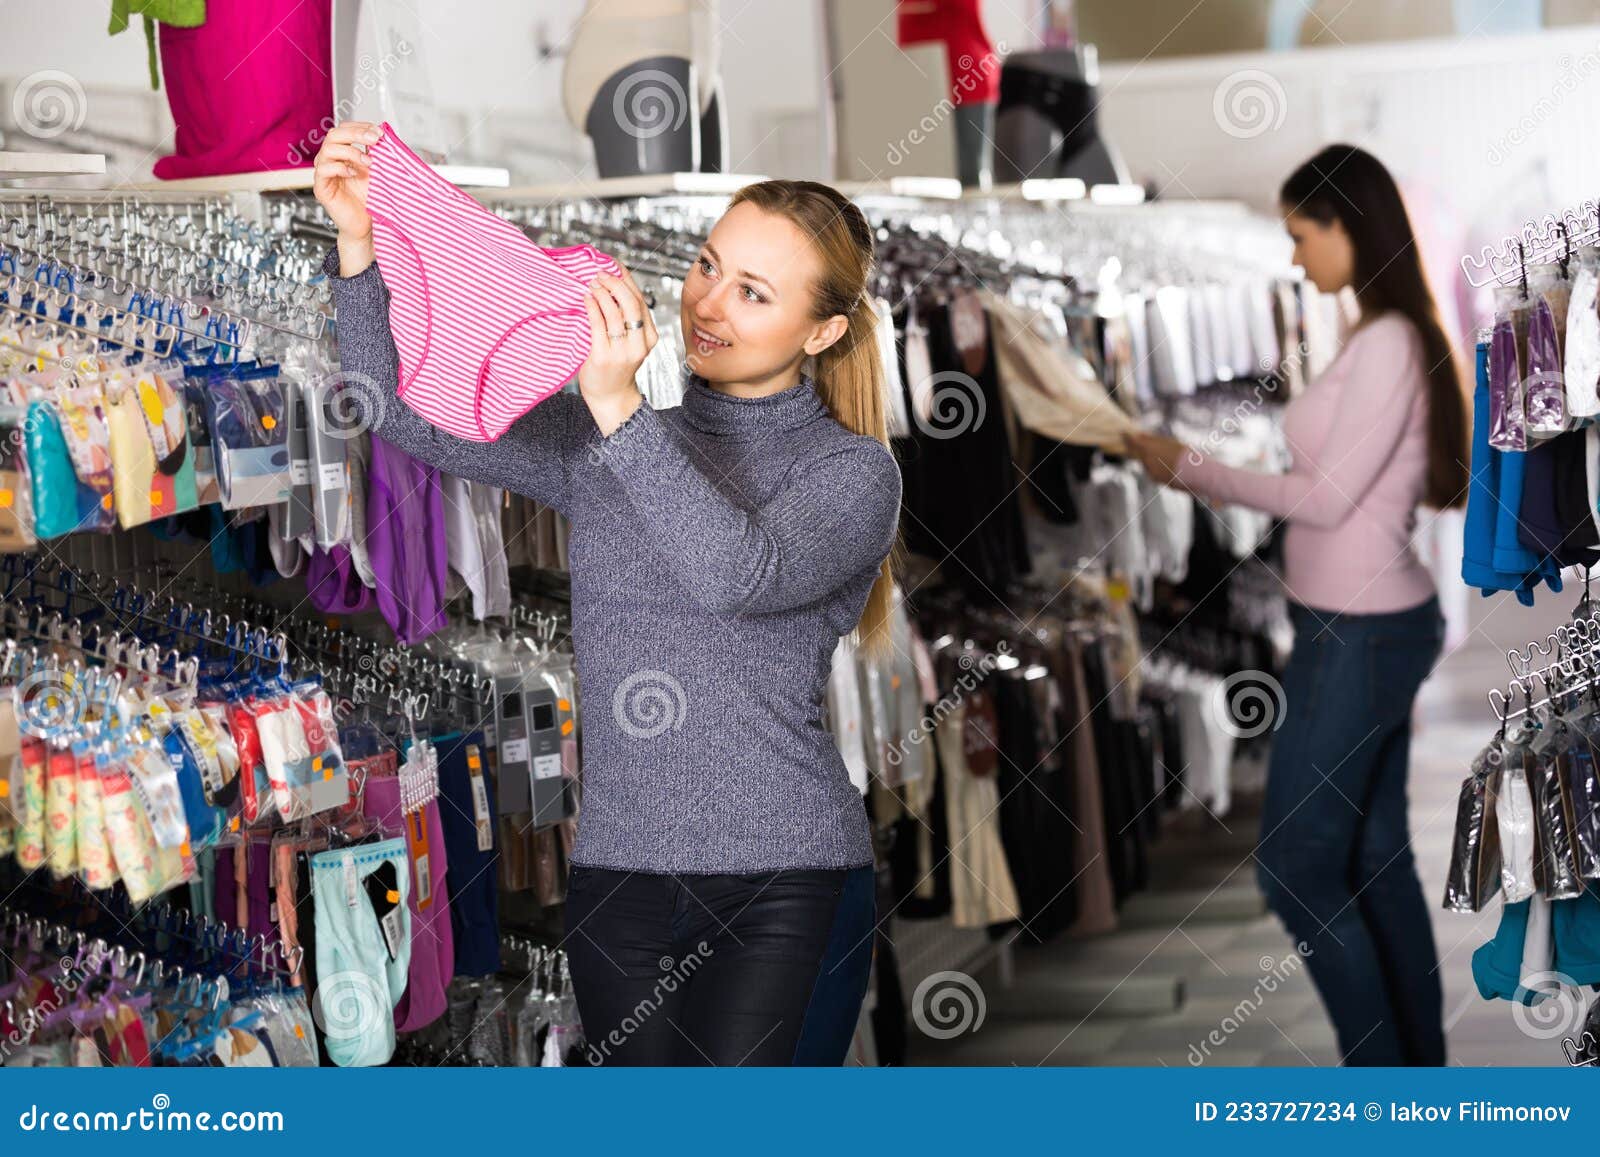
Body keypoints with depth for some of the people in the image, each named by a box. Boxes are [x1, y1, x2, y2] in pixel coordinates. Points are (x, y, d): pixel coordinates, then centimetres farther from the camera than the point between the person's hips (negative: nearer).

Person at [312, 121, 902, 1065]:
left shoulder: (853, 471, -2)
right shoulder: (603, 439, 12)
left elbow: (740, 574, -22)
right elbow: (410, 415, 5)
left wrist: (621, 411, -29)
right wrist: (360, 245, -8)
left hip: (784, 883, -4)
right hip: (620, 880, 4)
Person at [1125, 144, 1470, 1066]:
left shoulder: (1388, 344, -19)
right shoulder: (1390, 338, 8)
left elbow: (1327, 498, -19)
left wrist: (1190, 469, -11)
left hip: (1360, 636, -9)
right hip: (1372, 623, 9)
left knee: (1298, 868, -1)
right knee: (1377, 859, 15)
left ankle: (1380, 1066, 7)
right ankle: (1421, 1059, 24)